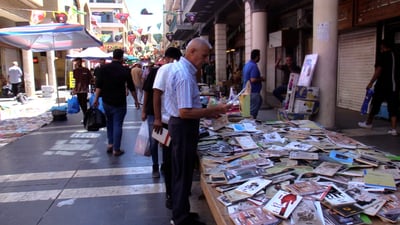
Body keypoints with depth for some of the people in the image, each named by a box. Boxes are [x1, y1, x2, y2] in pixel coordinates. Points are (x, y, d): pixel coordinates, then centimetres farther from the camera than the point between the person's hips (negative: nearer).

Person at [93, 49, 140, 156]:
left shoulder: (104, 68, -1)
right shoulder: (125, 70, -6)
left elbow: (98, 85, -4)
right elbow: (131, 87, 0)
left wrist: (96, 98, 2)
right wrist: (136, 100, 10)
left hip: (106, 101, 3)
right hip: (119, 102, -3)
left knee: (109, 122, 21)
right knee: (117, 125, 2)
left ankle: (110, 144, 21)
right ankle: (116, 149, 5)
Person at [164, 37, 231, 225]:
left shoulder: (178, 67, 10)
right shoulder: (184, 75, -23)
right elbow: (185, 112, -28)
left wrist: (207, 113, 12)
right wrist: (215, 109, -22)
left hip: (180, 125, 11)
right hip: (184, 127, -11)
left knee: (181, 172, 20)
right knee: (183, 174, 3)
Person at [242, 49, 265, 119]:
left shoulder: (246, 65, 12)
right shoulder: (254, 66, -19)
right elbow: (253, 80, -27)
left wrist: (259, 78, 19)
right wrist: (261, 79, -9)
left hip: (247, 91, 10)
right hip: (253, 92, -10)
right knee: (253, 111, -3)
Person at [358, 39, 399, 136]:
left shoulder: (382, 56, -7)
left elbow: (378, 71, -14)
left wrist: (371, 83, -9)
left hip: (382, 85, -5)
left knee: (375, 105, 10)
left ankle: (368, 123, 25)